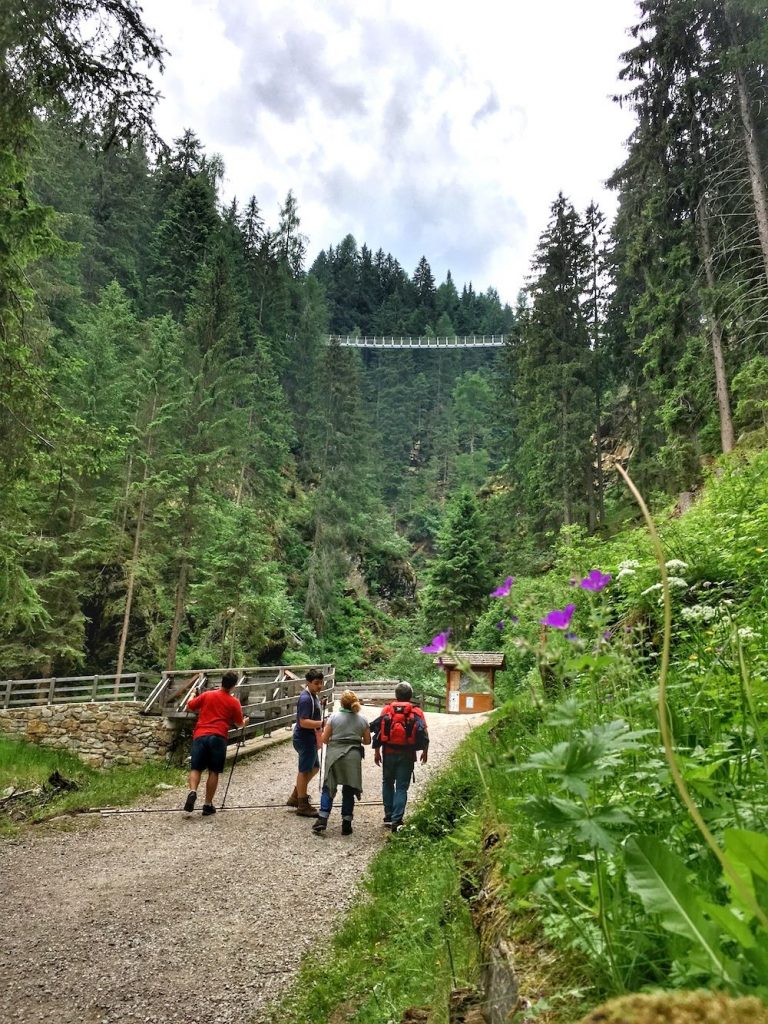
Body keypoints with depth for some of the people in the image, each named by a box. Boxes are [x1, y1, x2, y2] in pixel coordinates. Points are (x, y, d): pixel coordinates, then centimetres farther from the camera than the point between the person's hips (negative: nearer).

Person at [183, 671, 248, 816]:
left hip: (200, 735, 1)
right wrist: (245, 722, 41)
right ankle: (208, 805, 10)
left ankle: (192, 792, -22)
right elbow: (239, 723, 17)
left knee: (196, 768, 5)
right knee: (213, 772, 8)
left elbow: (189, 707, 18)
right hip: (218, 738, -1)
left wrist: (195, 700, 39)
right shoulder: (234, 702, 7)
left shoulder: (207, 695, 10)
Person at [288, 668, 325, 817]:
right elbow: (303, 722, -28)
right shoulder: (306, 698, -22)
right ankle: (303, 806, 15)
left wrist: (318, 737, 25)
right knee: (305, 771, 2)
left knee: (314, 767, 19)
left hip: (309, 739, 10)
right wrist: (322, 724, -35)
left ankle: (294, 798, 29)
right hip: (304, 739, -10)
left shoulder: (313, 695, 9)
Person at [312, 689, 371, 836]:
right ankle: (346, 825, 12)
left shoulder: (334, 717, -4)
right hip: (353, 757, 1)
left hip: (334, 755, -1)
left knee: (328, 788, 10)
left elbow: (324, 739, -1)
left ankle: (322, 821, 4)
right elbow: (367, 741, 8)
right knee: (348, 791, 9)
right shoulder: (362, 720, 1)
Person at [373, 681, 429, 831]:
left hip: (388, 753, 1)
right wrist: (424, 751, 11)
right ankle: (396, 820, -3)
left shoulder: (386, 710, -2)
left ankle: (388, 817, 23)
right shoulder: (417, 712, -4)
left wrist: (377, 751, 5)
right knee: (402, 787, 5)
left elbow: (378, 730, -3)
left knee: (387, 783, 19)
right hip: (407, 755, -1)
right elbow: (423, 734, -4)